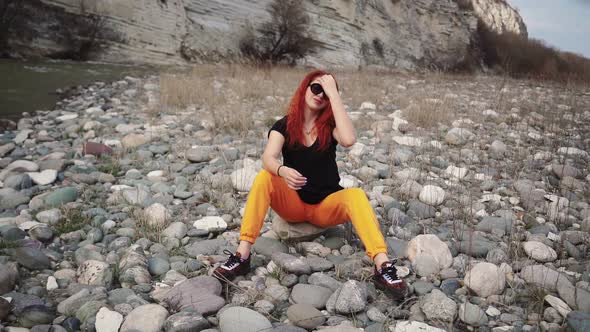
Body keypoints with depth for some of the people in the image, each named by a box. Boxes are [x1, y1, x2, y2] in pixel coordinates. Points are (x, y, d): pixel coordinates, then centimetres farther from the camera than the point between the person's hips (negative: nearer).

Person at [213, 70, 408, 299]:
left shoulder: (330, 125, -2)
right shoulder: (284, 125, -2)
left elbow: (348, 140, -27)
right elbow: (268, 158, -21)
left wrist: (334, 93, -22)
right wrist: (283, 171, -46)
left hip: (327, 205, 0)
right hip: (292, 204, 0)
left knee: (356, 195, -31)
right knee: (264, 178, -28)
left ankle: (383, 267, -44)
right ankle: (242, 256, -31)